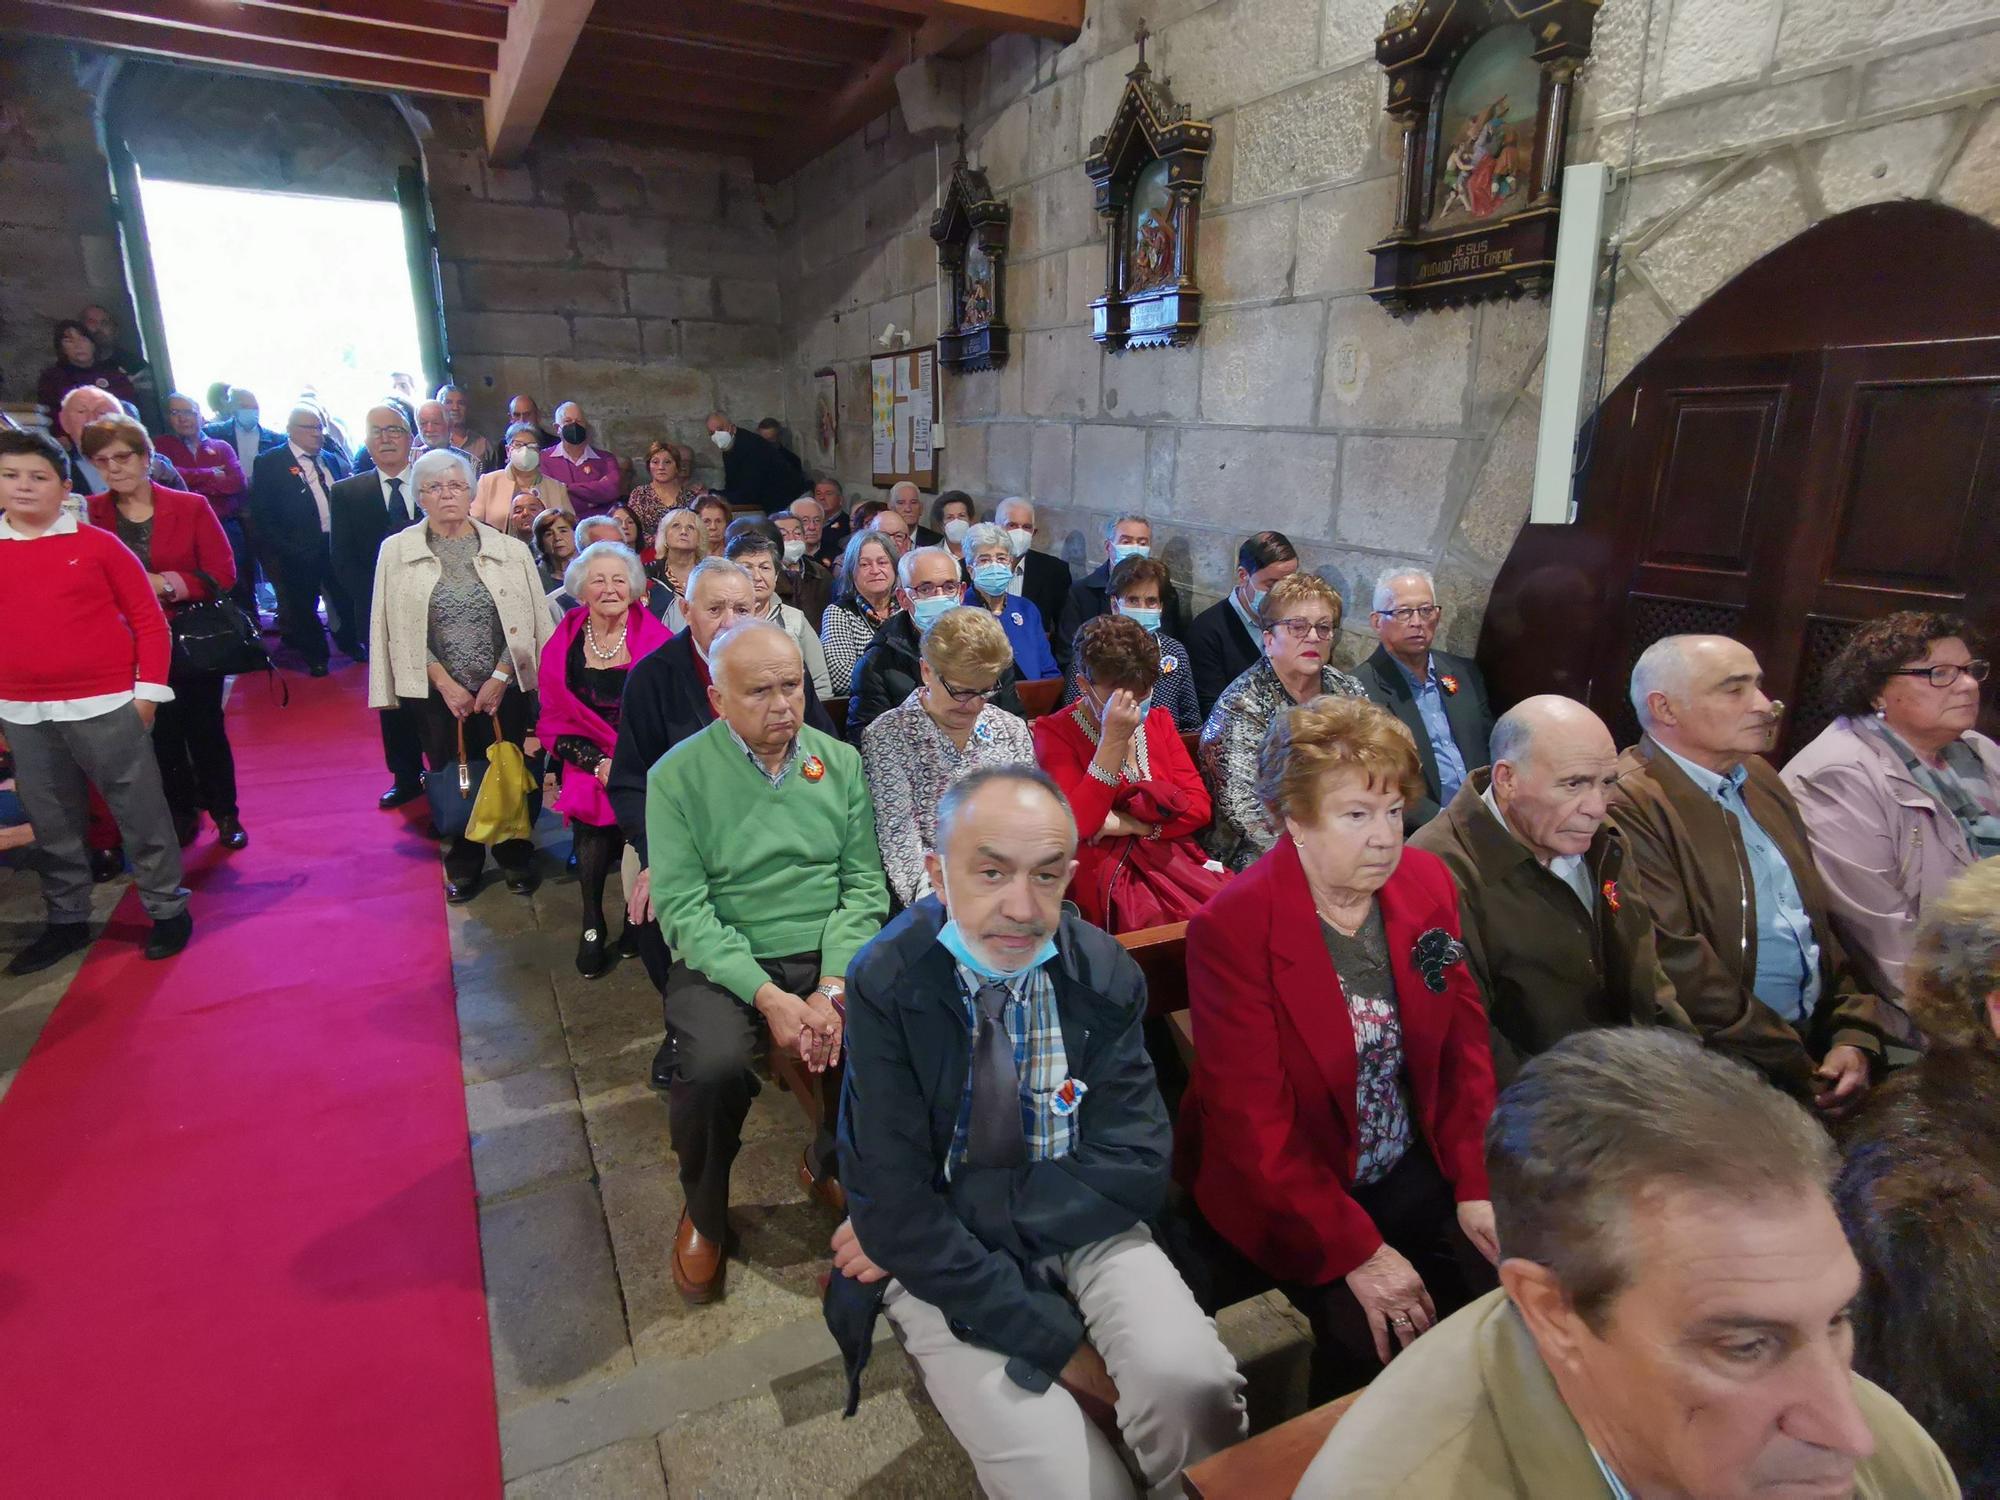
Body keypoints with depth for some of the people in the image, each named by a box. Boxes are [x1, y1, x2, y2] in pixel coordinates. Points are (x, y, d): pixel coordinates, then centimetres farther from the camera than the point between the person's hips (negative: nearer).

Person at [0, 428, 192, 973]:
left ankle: (167, 908, 18)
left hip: (105, 707, -4)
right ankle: (66, 919, 29)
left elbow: (148, 619, -1)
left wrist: (149, 689, -6)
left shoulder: (98, 545, -3)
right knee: (51, 826, 15)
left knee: (140, 812, 4)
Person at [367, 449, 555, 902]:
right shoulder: (397, 550, 1)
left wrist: (498, 679, -8)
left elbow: (528, 622, -1)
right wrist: (445, 683, -7)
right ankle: (462, 864, 25)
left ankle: (515, 857, 22)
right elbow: (398, 629, 0)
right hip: (437, 692, 1)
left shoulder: (509, 550, 1)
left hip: (503, 689, 0)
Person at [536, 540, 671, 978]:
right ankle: (592, 924, -6)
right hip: (587, 761, 1)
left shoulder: (653, 638, -1)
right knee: (590, 812, -25)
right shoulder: (565, 643, 5)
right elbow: (555, 719, 6)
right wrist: (598, 763, -10)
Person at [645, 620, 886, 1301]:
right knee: (715, 1067, -30)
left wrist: (833, 987, -14)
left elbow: (864, 883, 1)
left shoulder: (841, 763, 3)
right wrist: (766, 996, -20)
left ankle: (829, 1167, 12)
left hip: (826, 954, 3)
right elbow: (683, 908, -10)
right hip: (720, 960, -2)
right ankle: (705, 1212, 5)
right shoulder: (678, 776, -5)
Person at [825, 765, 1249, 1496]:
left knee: (1191, 1379, -23)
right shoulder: (884, 984, -17)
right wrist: (1055, 1344, -19)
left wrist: (959, 1205, -19)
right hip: (935, 1260, -2)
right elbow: (899, 1209, -18)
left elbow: (1133, 1171, -12)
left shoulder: (1106, 975, -10)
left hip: (1081, 1232, 2)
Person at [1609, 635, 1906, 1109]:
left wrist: (1856, 1037, 4)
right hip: (1725, 1065, -8)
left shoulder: (1760, 779, 14)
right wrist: (1802, 1074, -13)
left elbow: (1823, 917, 16)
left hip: (1821, 1038, 9)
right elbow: (1680, 966, -19)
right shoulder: (1630, 807, -16)